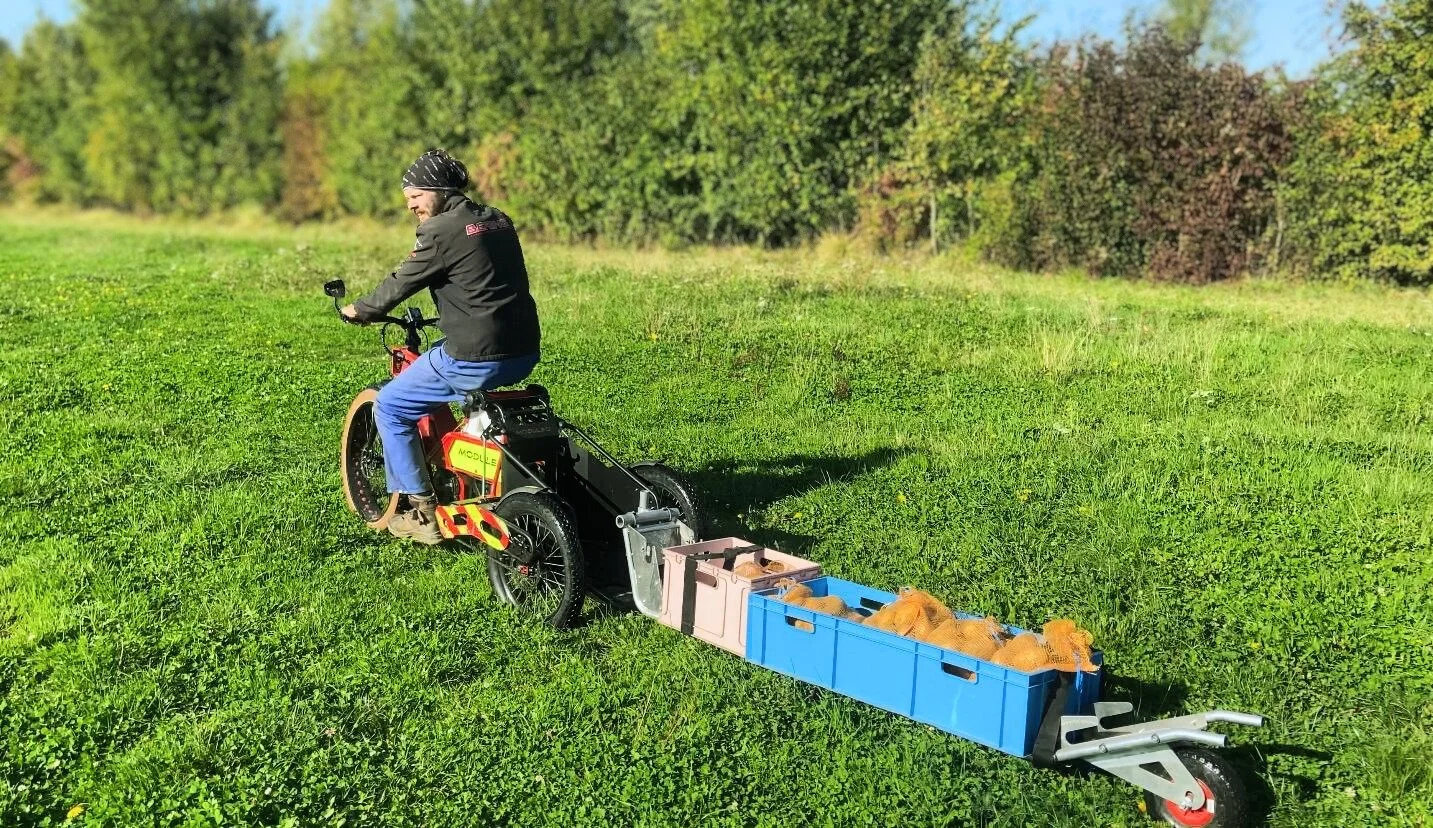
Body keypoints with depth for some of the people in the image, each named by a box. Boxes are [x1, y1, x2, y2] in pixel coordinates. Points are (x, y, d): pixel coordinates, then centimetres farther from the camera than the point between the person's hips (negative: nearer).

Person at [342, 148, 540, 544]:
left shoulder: (441, 231, -10)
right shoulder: (498, 220, 13)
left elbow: (401, 284, -1)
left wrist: (360, 310, 16)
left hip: (476, 359, -9)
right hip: (525, 353, 9)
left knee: (390, 407, 9)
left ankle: (422, 513, 9)